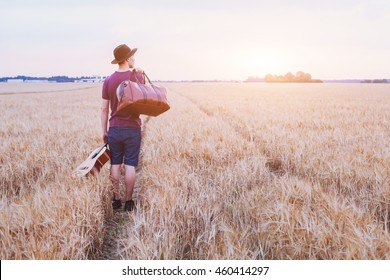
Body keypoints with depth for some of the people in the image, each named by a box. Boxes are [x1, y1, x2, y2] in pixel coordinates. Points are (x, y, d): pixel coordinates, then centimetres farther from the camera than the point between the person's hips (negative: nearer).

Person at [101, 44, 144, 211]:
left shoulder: (108, 81, 0)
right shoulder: (138, 77, -7)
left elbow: (104, 108, 2)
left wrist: (104, 131, 11)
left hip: (114, 128, 2)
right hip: (133, 129, -2)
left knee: (115, 165, 9)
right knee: (130, 165, 3)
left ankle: (116, 200, 15)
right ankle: (128, 201, 9)